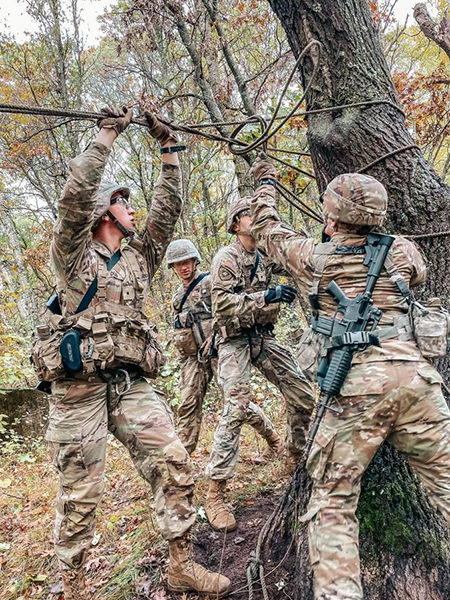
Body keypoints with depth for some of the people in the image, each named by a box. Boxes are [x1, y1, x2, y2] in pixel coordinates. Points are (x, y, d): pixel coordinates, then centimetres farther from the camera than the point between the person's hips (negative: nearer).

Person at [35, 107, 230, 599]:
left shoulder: (139, 257, 19)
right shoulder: (73, 254, 5)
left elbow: (167, 208, 15)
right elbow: (76, 193, -9)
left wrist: (168, 148, 15)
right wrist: (108, 133, -3)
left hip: (133, 383, 5)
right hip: (79, 387, -4)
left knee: (173, 463, -5)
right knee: (79, 490, 3)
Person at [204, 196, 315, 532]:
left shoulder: (267, 256, 10)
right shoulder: (226, 258, -9)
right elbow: (225, 304, -20)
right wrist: (266, 296, -30)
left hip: (265, 337, 7)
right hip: (235, 341, -7)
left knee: (303, 396, 3)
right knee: (236, 409, -17)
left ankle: (296, 460, 26)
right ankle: (216, 493, -7)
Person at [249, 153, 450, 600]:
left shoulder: (311, 256, 4)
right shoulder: (401, 252, 9)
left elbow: (266, 230, 22)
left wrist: (265, 183, 39)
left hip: (355, 387, -3)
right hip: (414, 376, 3)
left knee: (332, 501, 8)